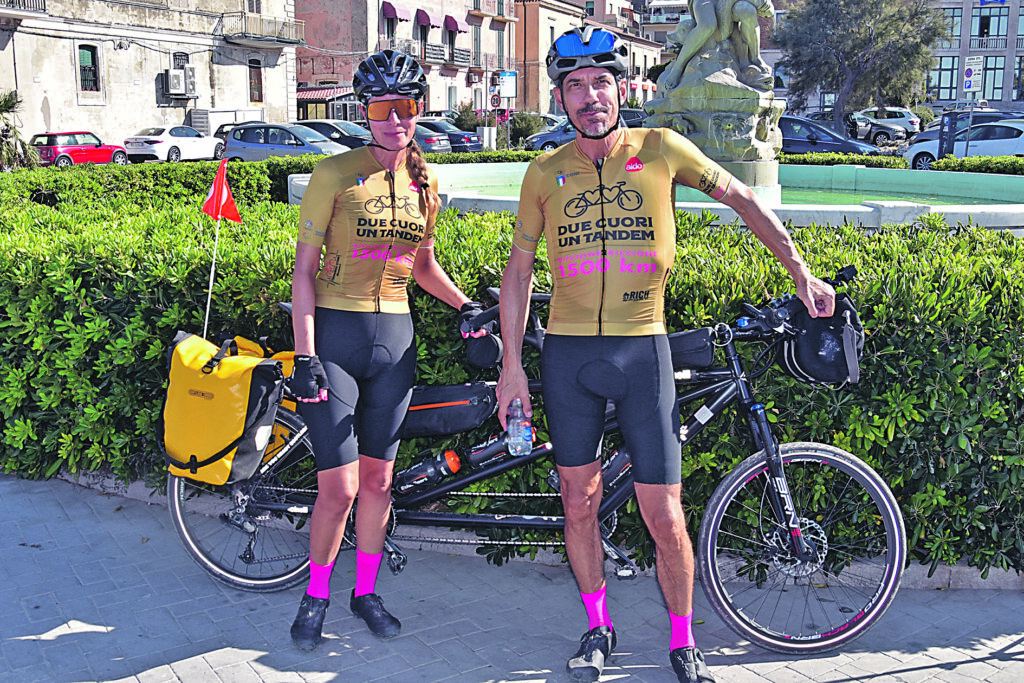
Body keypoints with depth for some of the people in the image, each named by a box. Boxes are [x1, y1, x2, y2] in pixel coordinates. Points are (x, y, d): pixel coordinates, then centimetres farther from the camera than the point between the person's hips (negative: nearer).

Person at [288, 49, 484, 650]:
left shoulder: (426, 183, 7)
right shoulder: (336, 174, -7)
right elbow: (304, 268, -8)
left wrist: (466, 305, 5)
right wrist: (304, 358, -14)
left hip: (395, 338, 4)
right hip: (336, 334, -4)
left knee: (378, 480, 11)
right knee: (340, 488, -3)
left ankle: (367, 591, 29)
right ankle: (317, 595, 20)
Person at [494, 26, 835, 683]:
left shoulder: (661, 149, -1)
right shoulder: (545, 172, 3)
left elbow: (743, 199, 10)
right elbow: (519, 270, 9)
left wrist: (802, 273, 8)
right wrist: (512, 365, 6)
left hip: (643, 352, -2)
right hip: (568, 354, 2)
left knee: (663, 514, -1)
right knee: (579, 503, 9)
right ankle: (598, 628, 30)